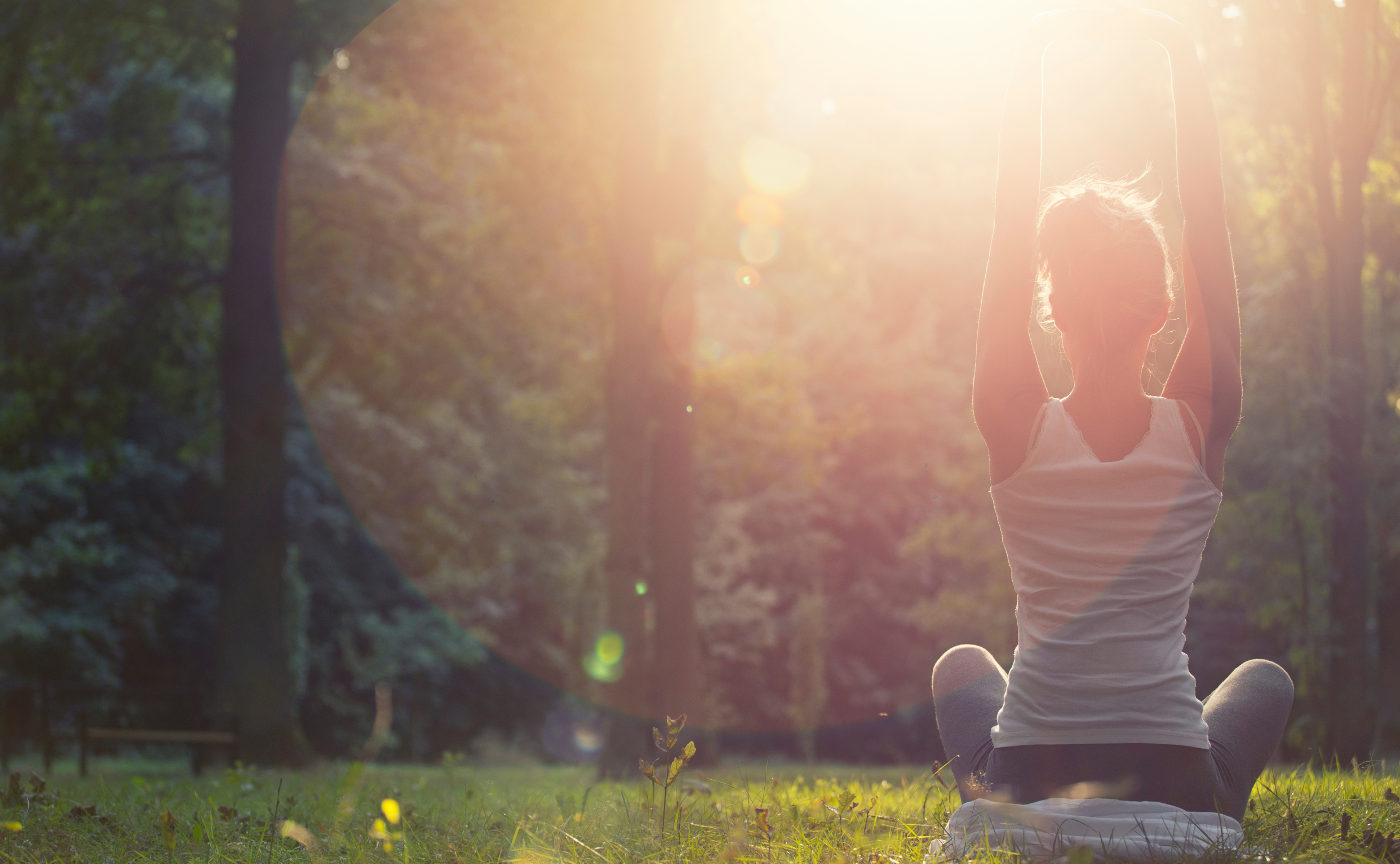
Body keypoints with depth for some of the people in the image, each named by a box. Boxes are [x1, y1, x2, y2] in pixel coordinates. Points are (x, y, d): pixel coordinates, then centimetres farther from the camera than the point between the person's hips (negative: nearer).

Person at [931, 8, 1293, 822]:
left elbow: (1010, 237, -5)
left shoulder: (1017, 428, -11)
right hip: (1177, 788, 1)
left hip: (1029, 783, 0)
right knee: (1266, 678, 35)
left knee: (961, 664, 35)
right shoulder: (1200, 428, -9)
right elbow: (1210, 234, -4)